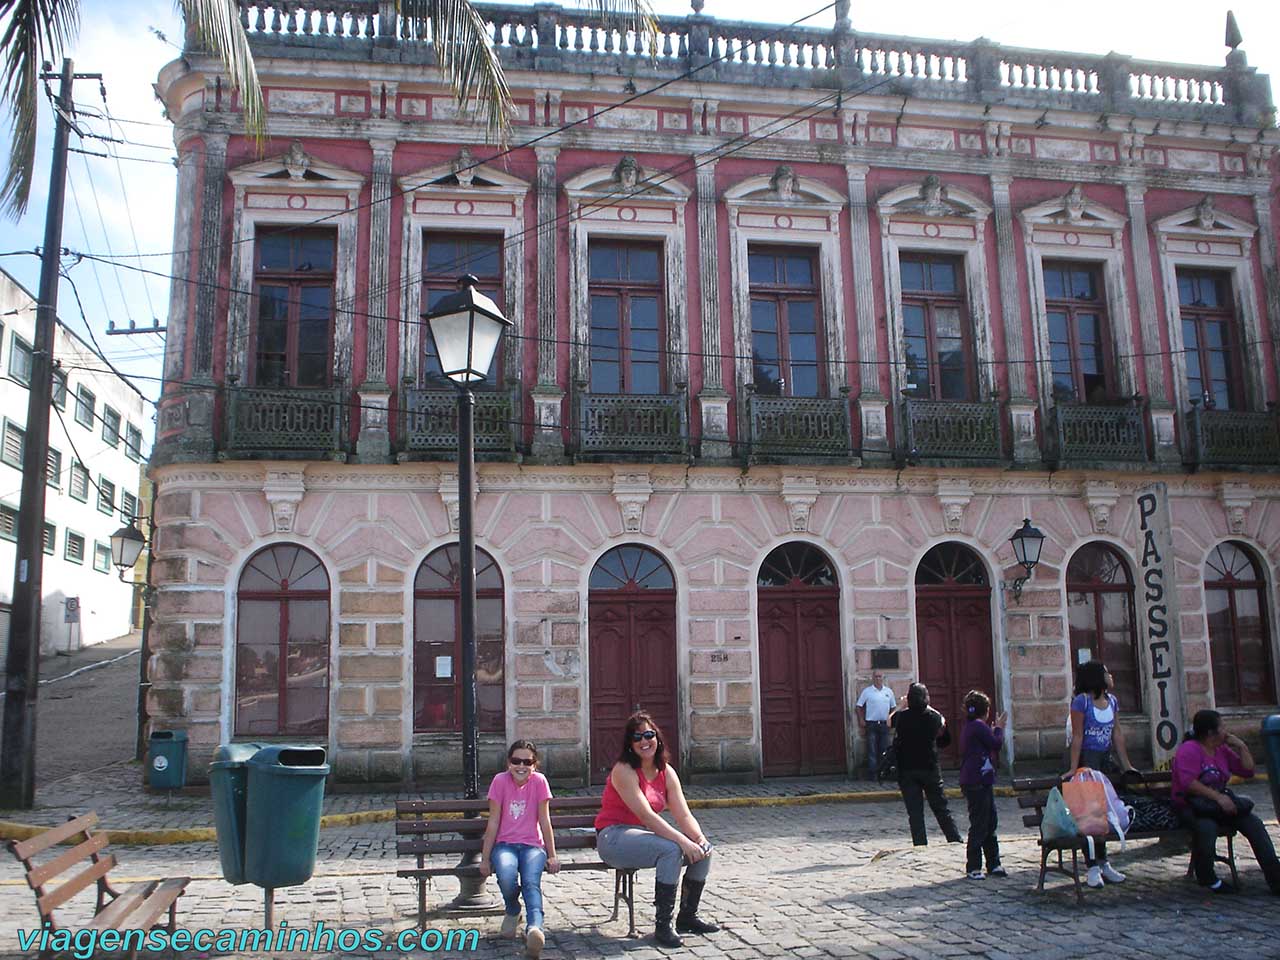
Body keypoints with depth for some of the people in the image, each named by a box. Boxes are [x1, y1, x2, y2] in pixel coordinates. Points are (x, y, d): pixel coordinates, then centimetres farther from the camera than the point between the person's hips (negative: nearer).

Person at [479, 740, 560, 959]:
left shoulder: (539, 781, -3)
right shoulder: (500, 781, -4)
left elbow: (544, 821, 0)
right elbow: (493, 823, -2)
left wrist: (552, 856, -1)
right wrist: (485, 858, -4)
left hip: (532, 845, 0)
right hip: (505, 844, 0)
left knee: (531, 883, -30)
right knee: (506, 877, -31)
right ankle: (513, 912, 1)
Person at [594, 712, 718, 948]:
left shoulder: (666, 772, 5)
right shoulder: (624, 770, -17)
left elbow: (684, 815, -2)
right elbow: (646, 815, -27)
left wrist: (700, 838, -23)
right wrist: (683, 841, -34)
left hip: (644, 834, 8)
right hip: (613, 838, -8)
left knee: (703, 849, -7)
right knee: (671, 849, -31)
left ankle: (687, 916, 10)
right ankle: (662, 925, -21)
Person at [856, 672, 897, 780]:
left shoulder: (888, 692, 8)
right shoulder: (867, 691, -2)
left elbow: (893, 707, 17)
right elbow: (859, 707, 1)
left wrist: (890, 718, 5)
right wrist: (861, 720, -6)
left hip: (884, 724, 3)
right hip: (871, 724, -3)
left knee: (884, 749, 7)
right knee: (872, 749, -4)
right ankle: (872, 773, -3)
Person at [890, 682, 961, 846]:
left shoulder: (901, 717, -7)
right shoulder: (934, 717, -6)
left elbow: (889, 721, 16)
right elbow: (943, 722, 17)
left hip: (906, 771, -1)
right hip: (930, 769, 1)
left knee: (915, 813, 2)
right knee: (941, 809, 12)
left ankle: (920, 845, -2)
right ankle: (956, 841, 13)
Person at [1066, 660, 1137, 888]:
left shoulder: (1112, 701, 7)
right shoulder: (1082, 701, -14)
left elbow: (1117, 733, 11)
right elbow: (1077, 736, -16)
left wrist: (1126, 765, 10)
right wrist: (1073, 769, -19)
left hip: (1105, 759, 7)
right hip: (1086, 758, -7)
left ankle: (1102, 863, 20)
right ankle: (1092, 867, 1)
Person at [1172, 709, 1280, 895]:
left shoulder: (1222, 750, 15)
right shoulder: (1189, 749, -10)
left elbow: (1248, 771, 17)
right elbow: (1188, 782, -23)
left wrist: (1241, 746, 7)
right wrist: (1217, 797, -28)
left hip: (1220, 804, 7)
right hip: (1191, 807, -7)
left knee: (1254, 823, -17)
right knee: (1207, 827, -37)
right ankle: (1207, 878, -14)